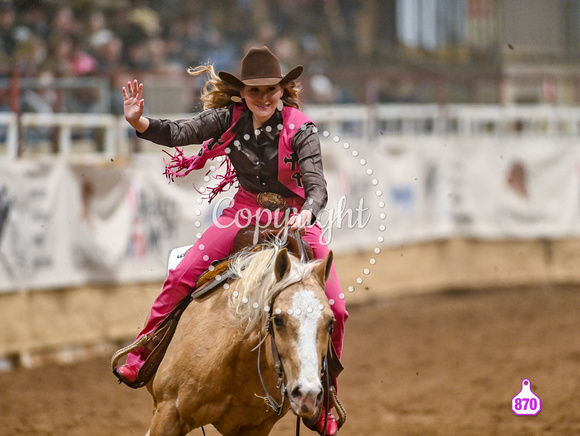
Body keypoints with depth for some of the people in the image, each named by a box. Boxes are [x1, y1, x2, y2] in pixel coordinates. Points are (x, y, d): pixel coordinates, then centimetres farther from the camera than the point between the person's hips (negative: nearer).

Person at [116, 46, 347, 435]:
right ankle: (140, 357, 1)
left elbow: (317, 188, -21)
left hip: (296, 217, -2)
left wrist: (306, 214, -43)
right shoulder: (229, 120, -6)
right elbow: (178, 133, -8)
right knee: (182, 276, -15)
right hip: (246, 212, 2)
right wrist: (139, 121, -26)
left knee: (334, 307, -9)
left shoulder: (300, 130, -15)